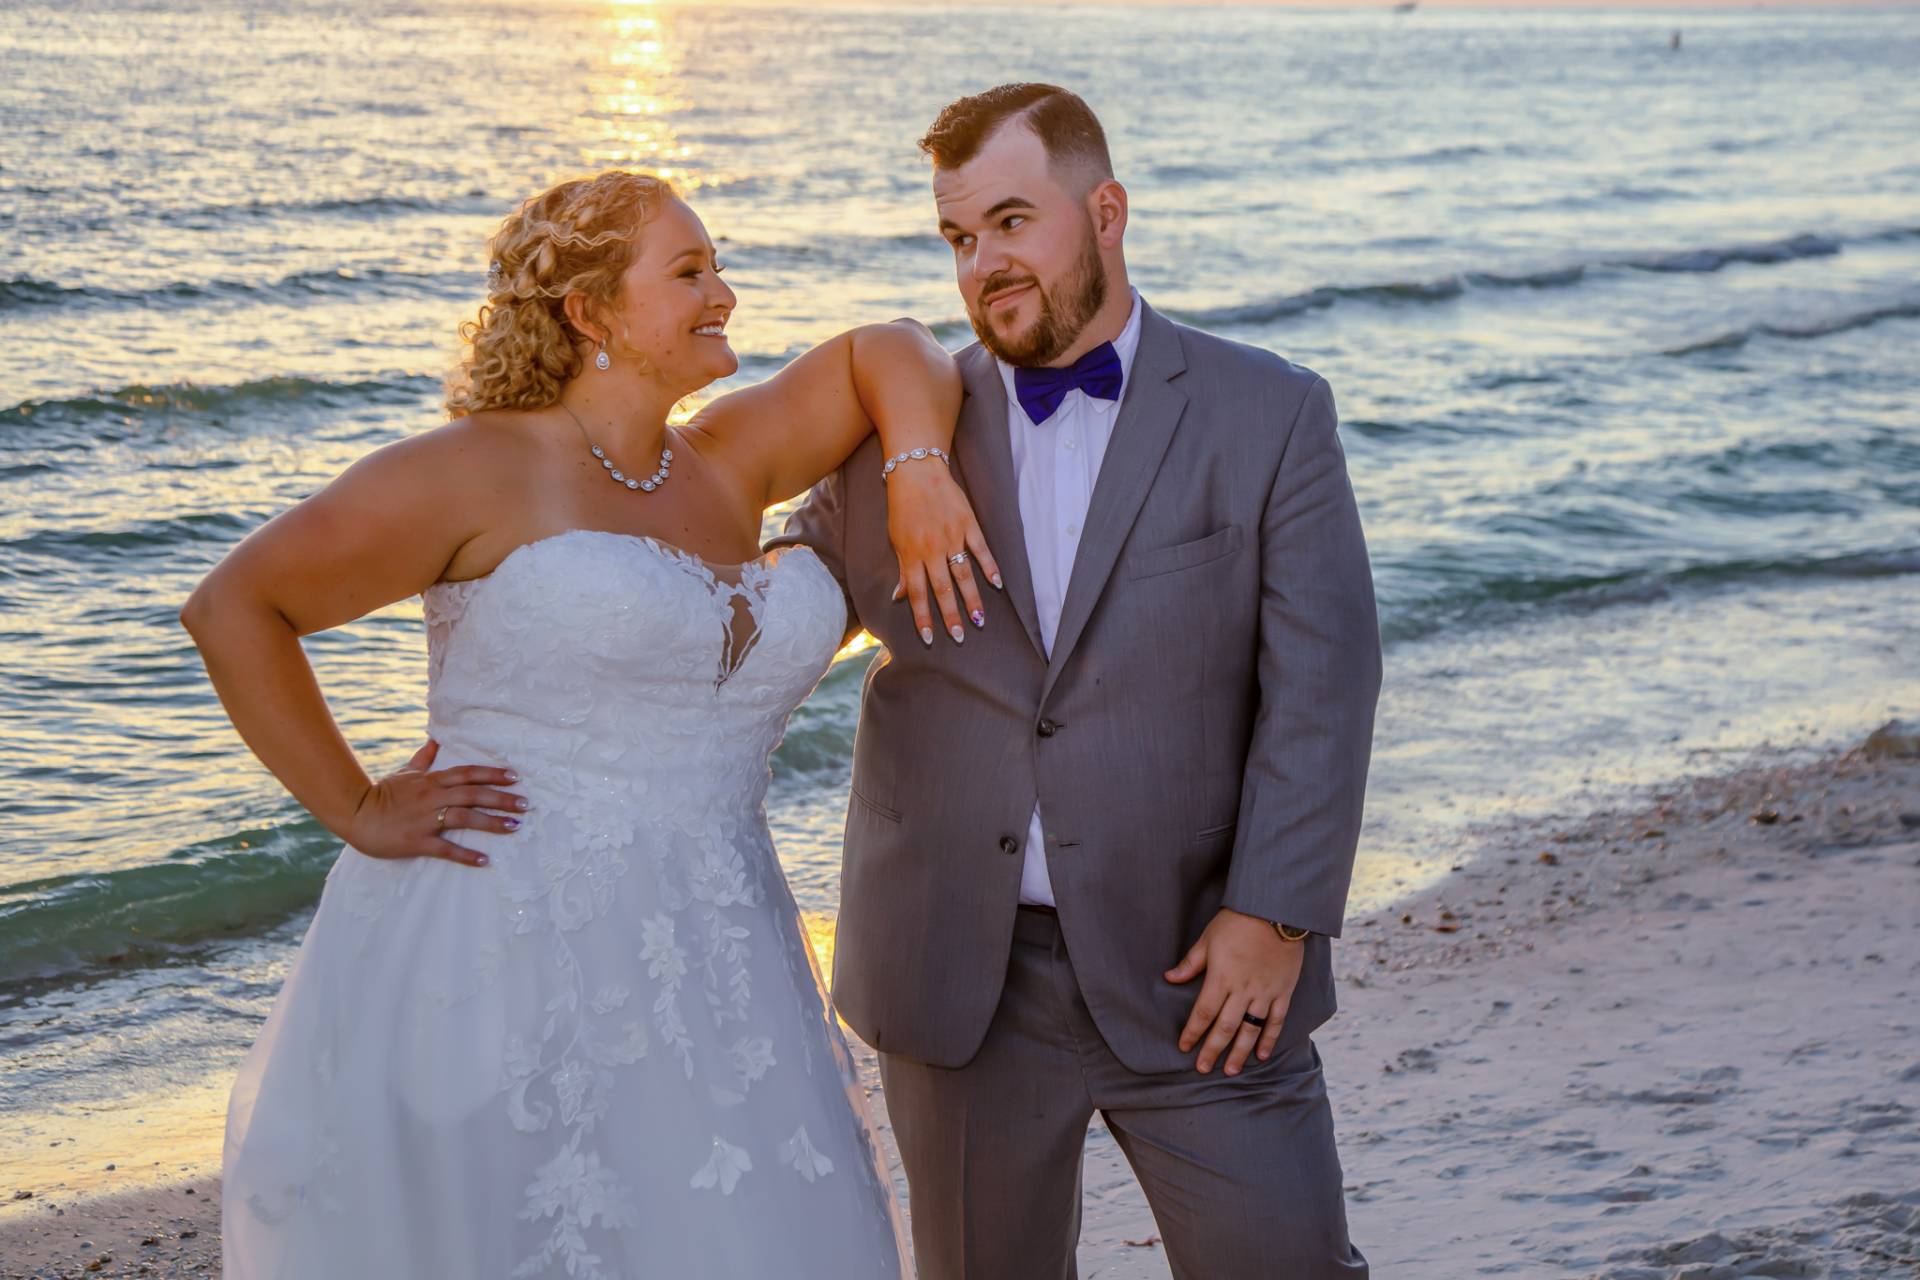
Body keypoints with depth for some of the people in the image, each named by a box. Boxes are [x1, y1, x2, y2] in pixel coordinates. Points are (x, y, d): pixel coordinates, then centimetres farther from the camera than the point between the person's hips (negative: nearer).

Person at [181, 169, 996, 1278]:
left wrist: (920, 473, 2)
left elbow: (888, 352, 21)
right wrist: (356, 811, -5)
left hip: (698, 982, 6)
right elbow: (234, 608, -4)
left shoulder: (723, 470, 12)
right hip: (498, 968, -5)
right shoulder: (479, 474, -5)